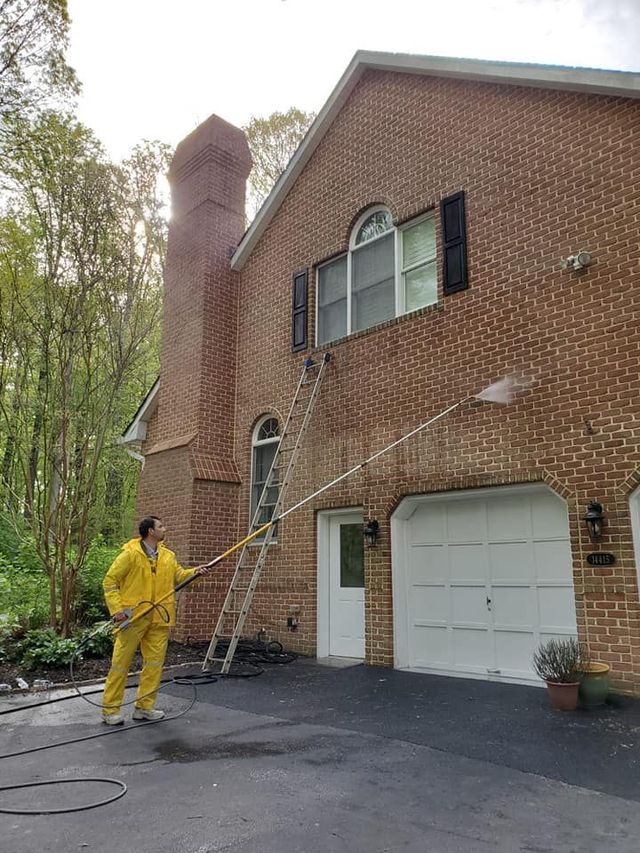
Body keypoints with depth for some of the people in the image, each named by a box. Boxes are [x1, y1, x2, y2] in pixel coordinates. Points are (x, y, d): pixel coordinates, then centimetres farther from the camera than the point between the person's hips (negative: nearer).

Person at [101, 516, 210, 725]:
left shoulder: (168, 556, 10)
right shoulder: (130, 554, -8)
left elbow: (179, 575, 9)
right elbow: (109, 581, -6)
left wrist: (194, 572, -10)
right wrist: (117, 608, -14)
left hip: (159, 619, 6)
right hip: (133, 617, -5)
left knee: (154, 663, 8)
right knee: (121, 663, 3)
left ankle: (144, 707, 21)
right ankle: (110, 709, 15)